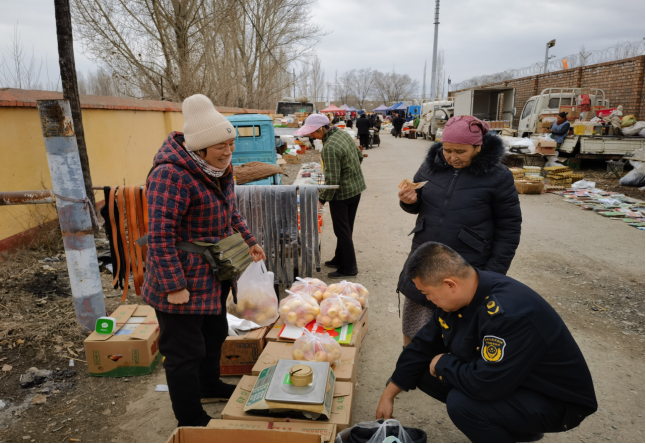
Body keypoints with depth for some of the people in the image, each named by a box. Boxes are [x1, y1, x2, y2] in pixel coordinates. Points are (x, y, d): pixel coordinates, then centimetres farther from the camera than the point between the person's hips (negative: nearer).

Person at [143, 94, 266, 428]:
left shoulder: (218, 170, 6)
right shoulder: (172, 175, -24)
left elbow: (230, 214, 20)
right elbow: (160, 235, -27)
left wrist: (250, 243, 16)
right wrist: (174, 286, -26)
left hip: (213, 279, 10)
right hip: (183, 284, -10)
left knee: (214, 334, 26)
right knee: (185, 351, 5)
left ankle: (209, 385, 50)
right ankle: (191, 421, 23)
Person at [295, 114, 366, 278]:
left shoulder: (330, 147, -26)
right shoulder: (343, 133, 3)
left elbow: (332, 180, -27)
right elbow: (359, 156, 14)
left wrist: (322, 199, -17)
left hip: (342, 193, -9)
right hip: (356, 187, 10)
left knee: (342, 231, 4)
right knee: (346, 229, 19)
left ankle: (349, 268, 15)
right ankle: (340, 259, 34)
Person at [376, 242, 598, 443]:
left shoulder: (509, 313, -35)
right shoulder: (459, 294, -8)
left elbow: (484, 385, -36)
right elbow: (424, 345, 1)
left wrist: (442, 364, -16)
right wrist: (388, 395, 6)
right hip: (504, 378, 8)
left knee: (462, 403, -30)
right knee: (426, 375, 2)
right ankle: (512, 425, 14)